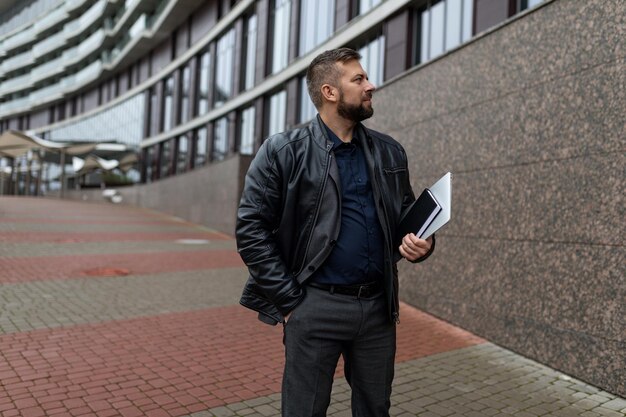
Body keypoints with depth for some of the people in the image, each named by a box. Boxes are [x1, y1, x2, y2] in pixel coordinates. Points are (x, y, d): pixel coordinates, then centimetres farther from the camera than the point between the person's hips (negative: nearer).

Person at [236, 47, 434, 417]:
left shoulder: (390, 152, 8)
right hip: (315, 307, -4)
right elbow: (251, 229, -8)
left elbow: (407, 216, 17)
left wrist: (420, 242, -6)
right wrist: (288, 299, -10)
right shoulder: (283, 151, -6)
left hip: (378, 306, 5)